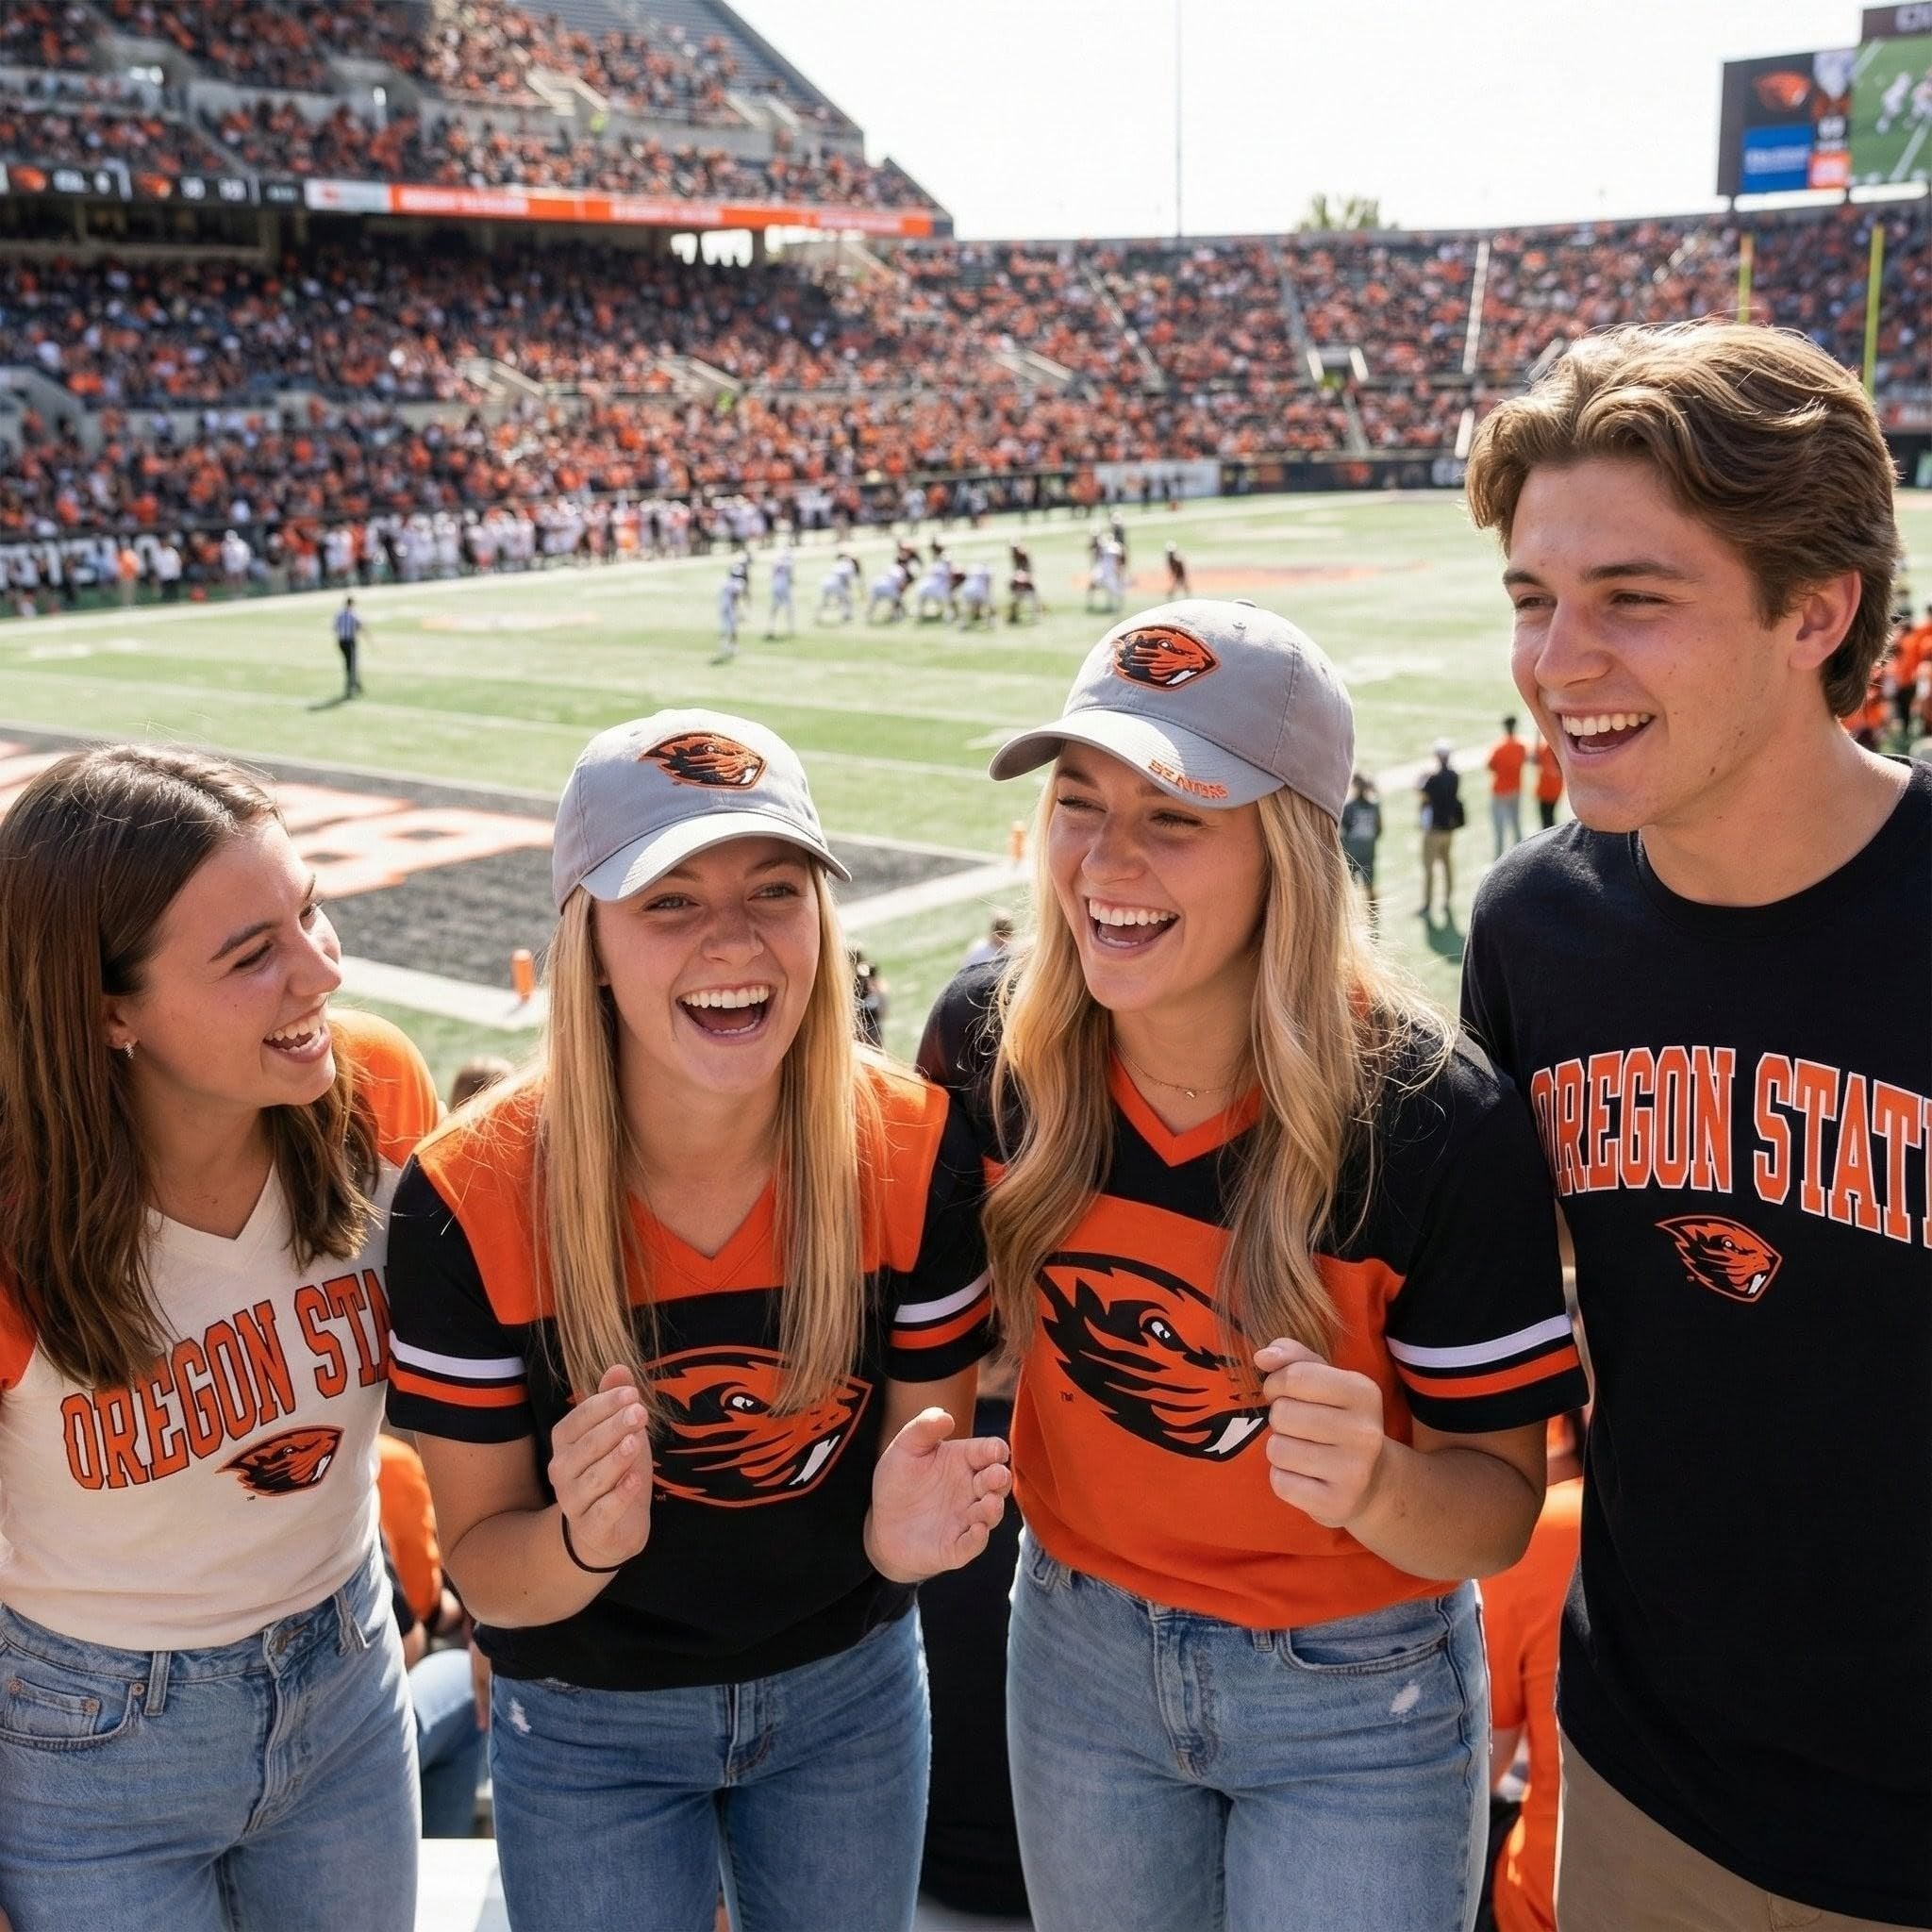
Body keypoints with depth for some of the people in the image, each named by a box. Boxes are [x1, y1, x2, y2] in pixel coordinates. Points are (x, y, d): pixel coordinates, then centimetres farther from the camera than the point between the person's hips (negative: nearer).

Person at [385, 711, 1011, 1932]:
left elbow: (927, 1443, -8)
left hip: (850, 1685, 3)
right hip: (591, 1724, -2)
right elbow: (483, 1567, -14)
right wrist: (583, 1540, -36)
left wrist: (905, 1530, -30)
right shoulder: (471, 1197, -25)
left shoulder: (915, 1148, -20)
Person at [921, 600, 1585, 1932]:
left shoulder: (1436, 1121, -25)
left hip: (1354, 1698, -3)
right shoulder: (989, 1047, -16)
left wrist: (1376, 1483, -35)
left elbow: (1501, 1509, -16)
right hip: (1081, 1653, 3)